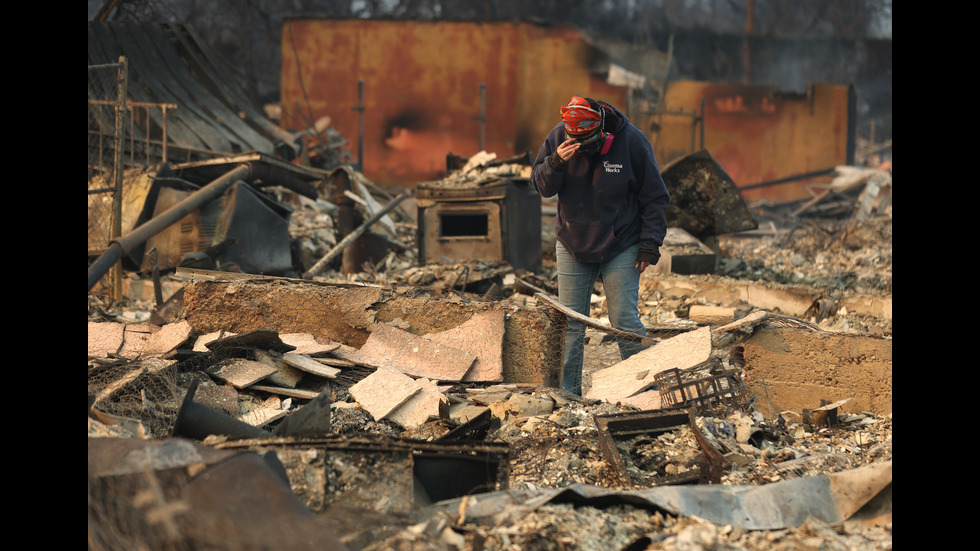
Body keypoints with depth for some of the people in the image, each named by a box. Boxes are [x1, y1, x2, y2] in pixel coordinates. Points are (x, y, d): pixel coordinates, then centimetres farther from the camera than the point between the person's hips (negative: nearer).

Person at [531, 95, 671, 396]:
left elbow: (654, 198, -6)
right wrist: (556, 162, -22)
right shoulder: (558, 137, -7)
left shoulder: (631, 141, -13)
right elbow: (541, 186, -2)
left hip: (621, 247, -3)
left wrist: (650, 244, -9)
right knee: (570, 322, 3)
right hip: (572, 246, 3)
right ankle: (567, 390, 9)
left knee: (625, 321, -5)